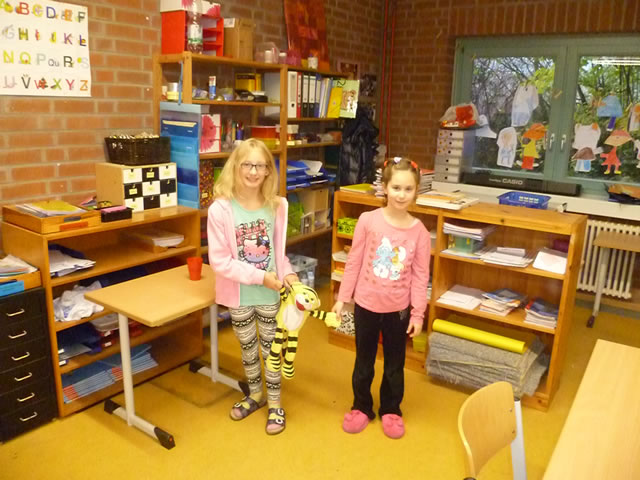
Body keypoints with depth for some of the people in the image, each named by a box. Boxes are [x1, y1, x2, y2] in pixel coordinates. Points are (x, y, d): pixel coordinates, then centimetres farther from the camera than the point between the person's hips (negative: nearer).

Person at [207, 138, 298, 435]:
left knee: (270, 347, 15)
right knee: (248, 348, 20)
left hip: (270, 294, 1)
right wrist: (260, 276, -21)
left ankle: (274, 403, 35)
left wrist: (287, 272, -11)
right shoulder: (221, 209, -17)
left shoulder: (277, 207, -7)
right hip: (239, 295, -1)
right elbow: (219, 261, -17)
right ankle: (255, 395, 44)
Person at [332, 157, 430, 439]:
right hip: (366, 305, 0)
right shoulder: (368, 220, -12)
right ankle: (361, 407, 39)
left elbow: (421, 275, -4)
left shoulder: (419, 231, -9)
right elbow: (353, 262, -5)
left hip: (398, 309, 1)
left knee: (395, 364, 18)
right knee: (363, 361, 18)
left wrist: (418, 313, -3)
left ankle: (391, 410, 40)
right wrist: (342, 298, -2)